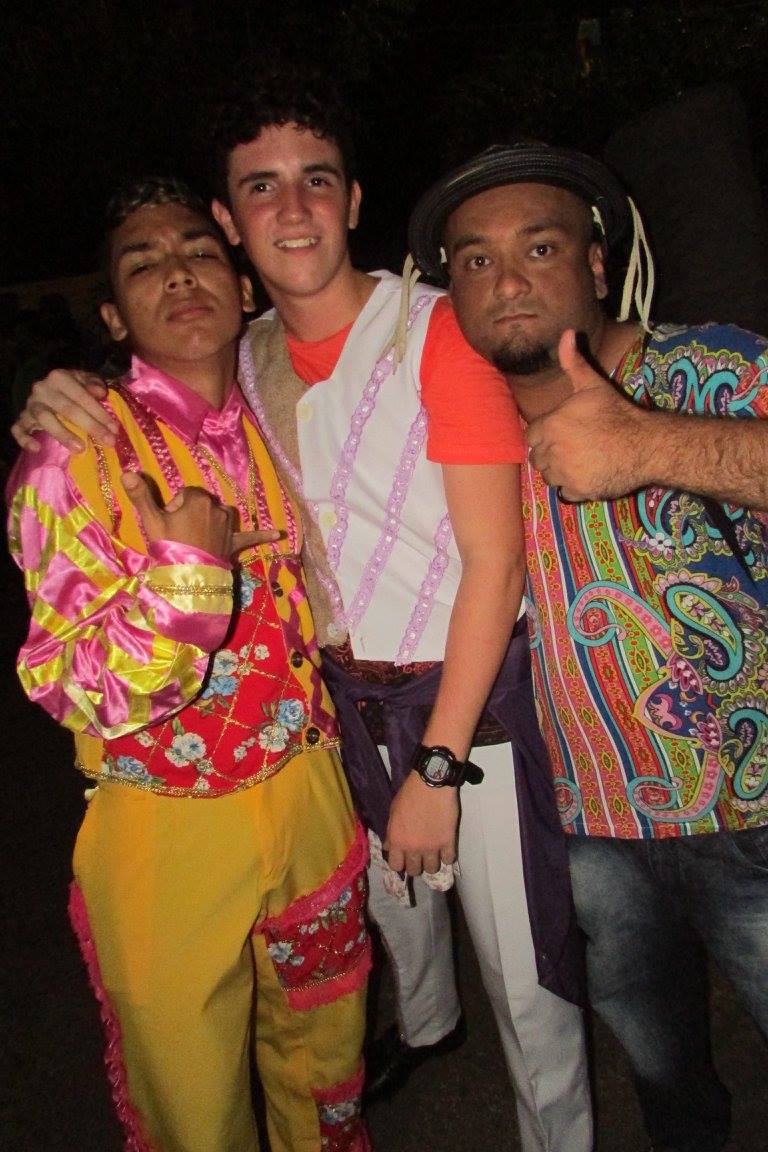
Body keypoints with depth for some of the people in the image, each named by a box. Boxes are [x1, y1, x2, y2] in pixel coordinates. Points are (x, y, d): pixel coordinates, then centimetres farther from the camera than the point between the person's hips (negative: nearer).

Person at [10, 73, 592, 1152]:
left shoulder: (438, 332, -16)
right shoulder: (243, 359, 1)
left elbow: (495, 558, -18)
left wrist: (438, 765, -18)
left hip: (469, 692, -5)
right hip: (347, 695, 6)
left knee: (525, 970, 4)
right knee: (392, 892, 28)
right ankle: (425, 1018, 60)